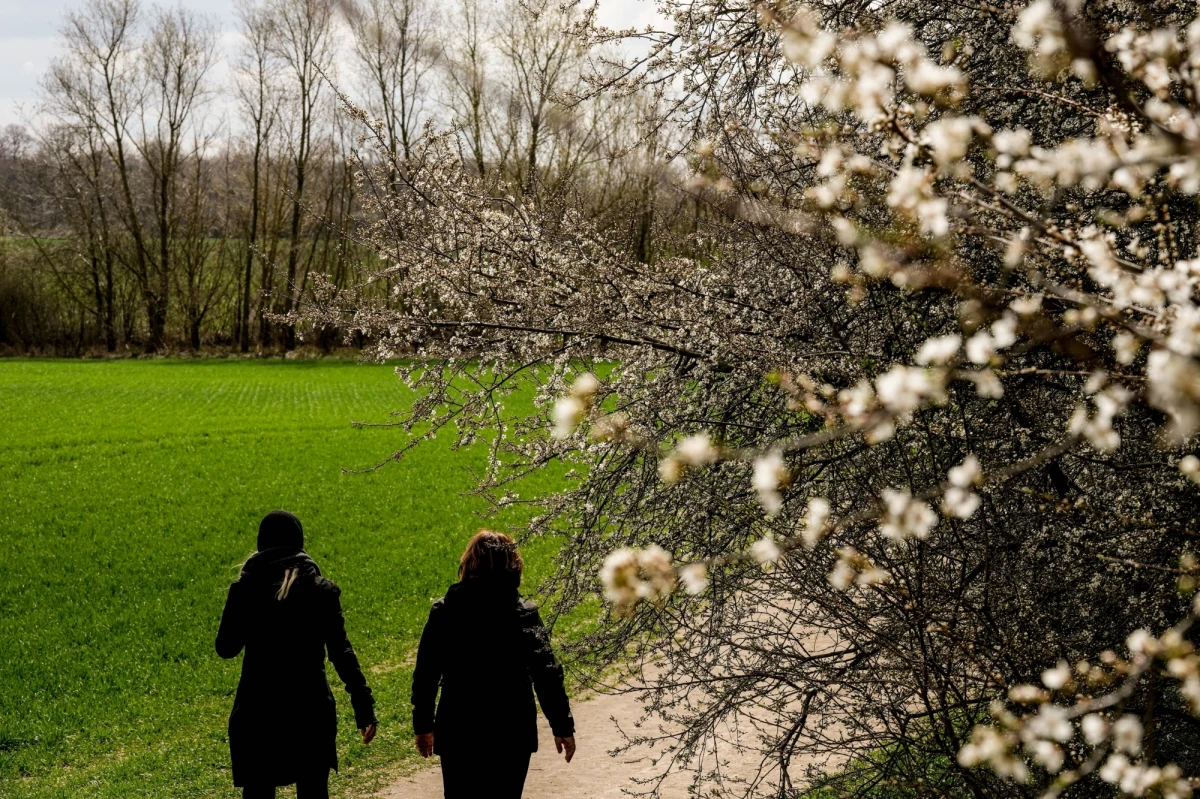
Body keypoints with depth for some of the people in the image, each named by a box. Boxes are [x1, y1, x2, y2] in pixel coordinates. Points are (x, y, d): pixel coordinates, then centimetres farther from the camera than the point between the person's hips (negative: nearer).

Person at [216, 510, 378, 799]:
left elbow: (225, 648, 4)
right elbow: (341, 653, -8)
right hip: (310, 709, 0)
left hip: (257, 710, 0)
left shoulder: (245, 590, -4)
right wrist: (364, 706, -7)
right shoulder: (320, 590, -4)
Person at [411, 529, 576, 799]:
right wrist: (562, 726, -2)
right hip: (511, 734, -1)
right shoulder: (524, 615, -9)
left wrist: (423, 725, 11)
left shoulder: (443, 612, -5)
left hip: (457, 734, 1)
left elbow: (425, 675, -1)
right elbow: (546, 674, -10)